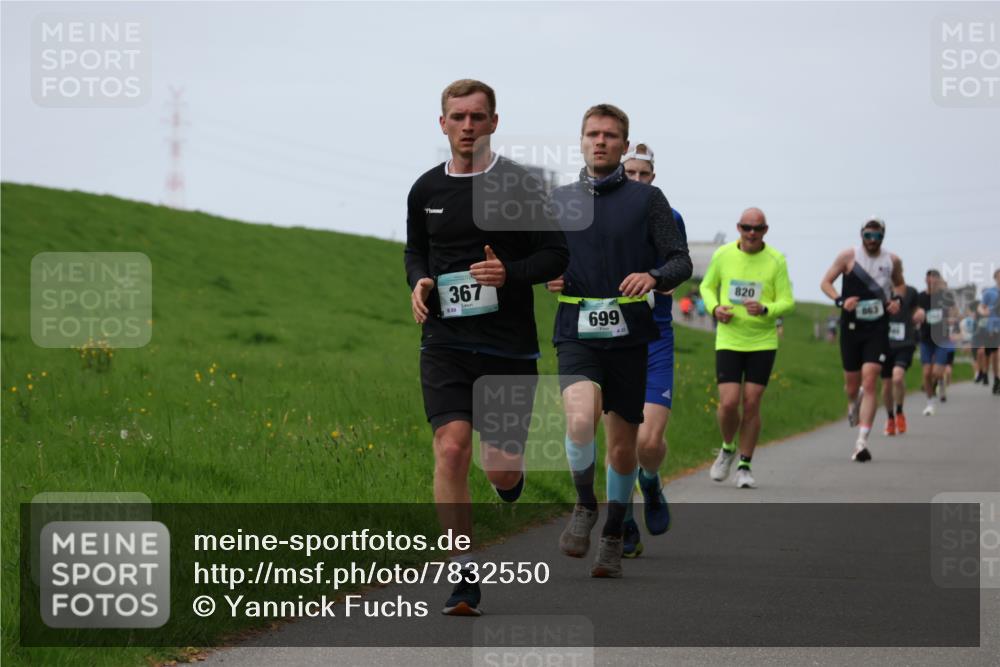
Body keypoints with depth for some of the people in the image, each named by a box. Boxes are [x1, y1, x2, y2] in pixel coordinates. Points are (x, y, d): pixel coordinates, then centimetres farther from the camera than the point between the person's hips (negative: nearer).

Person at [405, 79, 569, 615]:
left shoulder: (518, 185, -3)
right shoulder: (425, 190, 7)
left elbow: (557, 253, 0)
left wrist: (510, 273, -18)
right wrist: (418, 282, 2)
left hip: (509, 344, -2)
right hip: (445, 343, 2)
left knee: (502, 469, 0)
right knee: (450, 448, -16)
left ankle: (510, 473, 41)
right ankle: (464, 577, -9)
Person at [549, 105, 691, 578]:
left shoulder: (646, 198, 3)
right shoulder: (560, 201, 11)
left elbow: (681, 261, 1)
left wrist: (653, 277, -20)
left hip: (629, 334, 0)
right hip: (577, 332, 0)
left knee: (622, 443, 5)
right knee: (580, 417, -26)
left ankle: (613, 538, 23)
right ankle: (584, 508, -3)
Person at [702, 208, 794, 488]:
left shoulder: (776, 260, -5)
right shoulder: (723, 255, 0)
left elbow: (787, 302, -2)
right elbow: (707, 286, 15)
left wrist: (764, 309, -23)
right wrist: (714, 308, -6)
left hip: (763, 342, 0)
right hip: (728, 341, 1)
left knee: (751, 404, -1)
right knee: (728, 403, -9)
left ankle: (744, 466, 13)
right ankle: (728, 449, 21)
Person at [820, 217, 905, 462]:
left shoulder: (892, 260, 5)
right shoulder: (848, 256, -2)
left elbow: (899, 283, 24)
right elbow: (826, 282, 3)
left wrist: (897, 298, 2)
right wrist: (840, 301, -15)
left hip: (878, 328, 0)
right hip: (851, 326, 0)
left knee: (869, 381, -14)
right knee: (852, 382, 10)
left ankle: (862, 442, -17)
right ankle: (853, 405, 50)